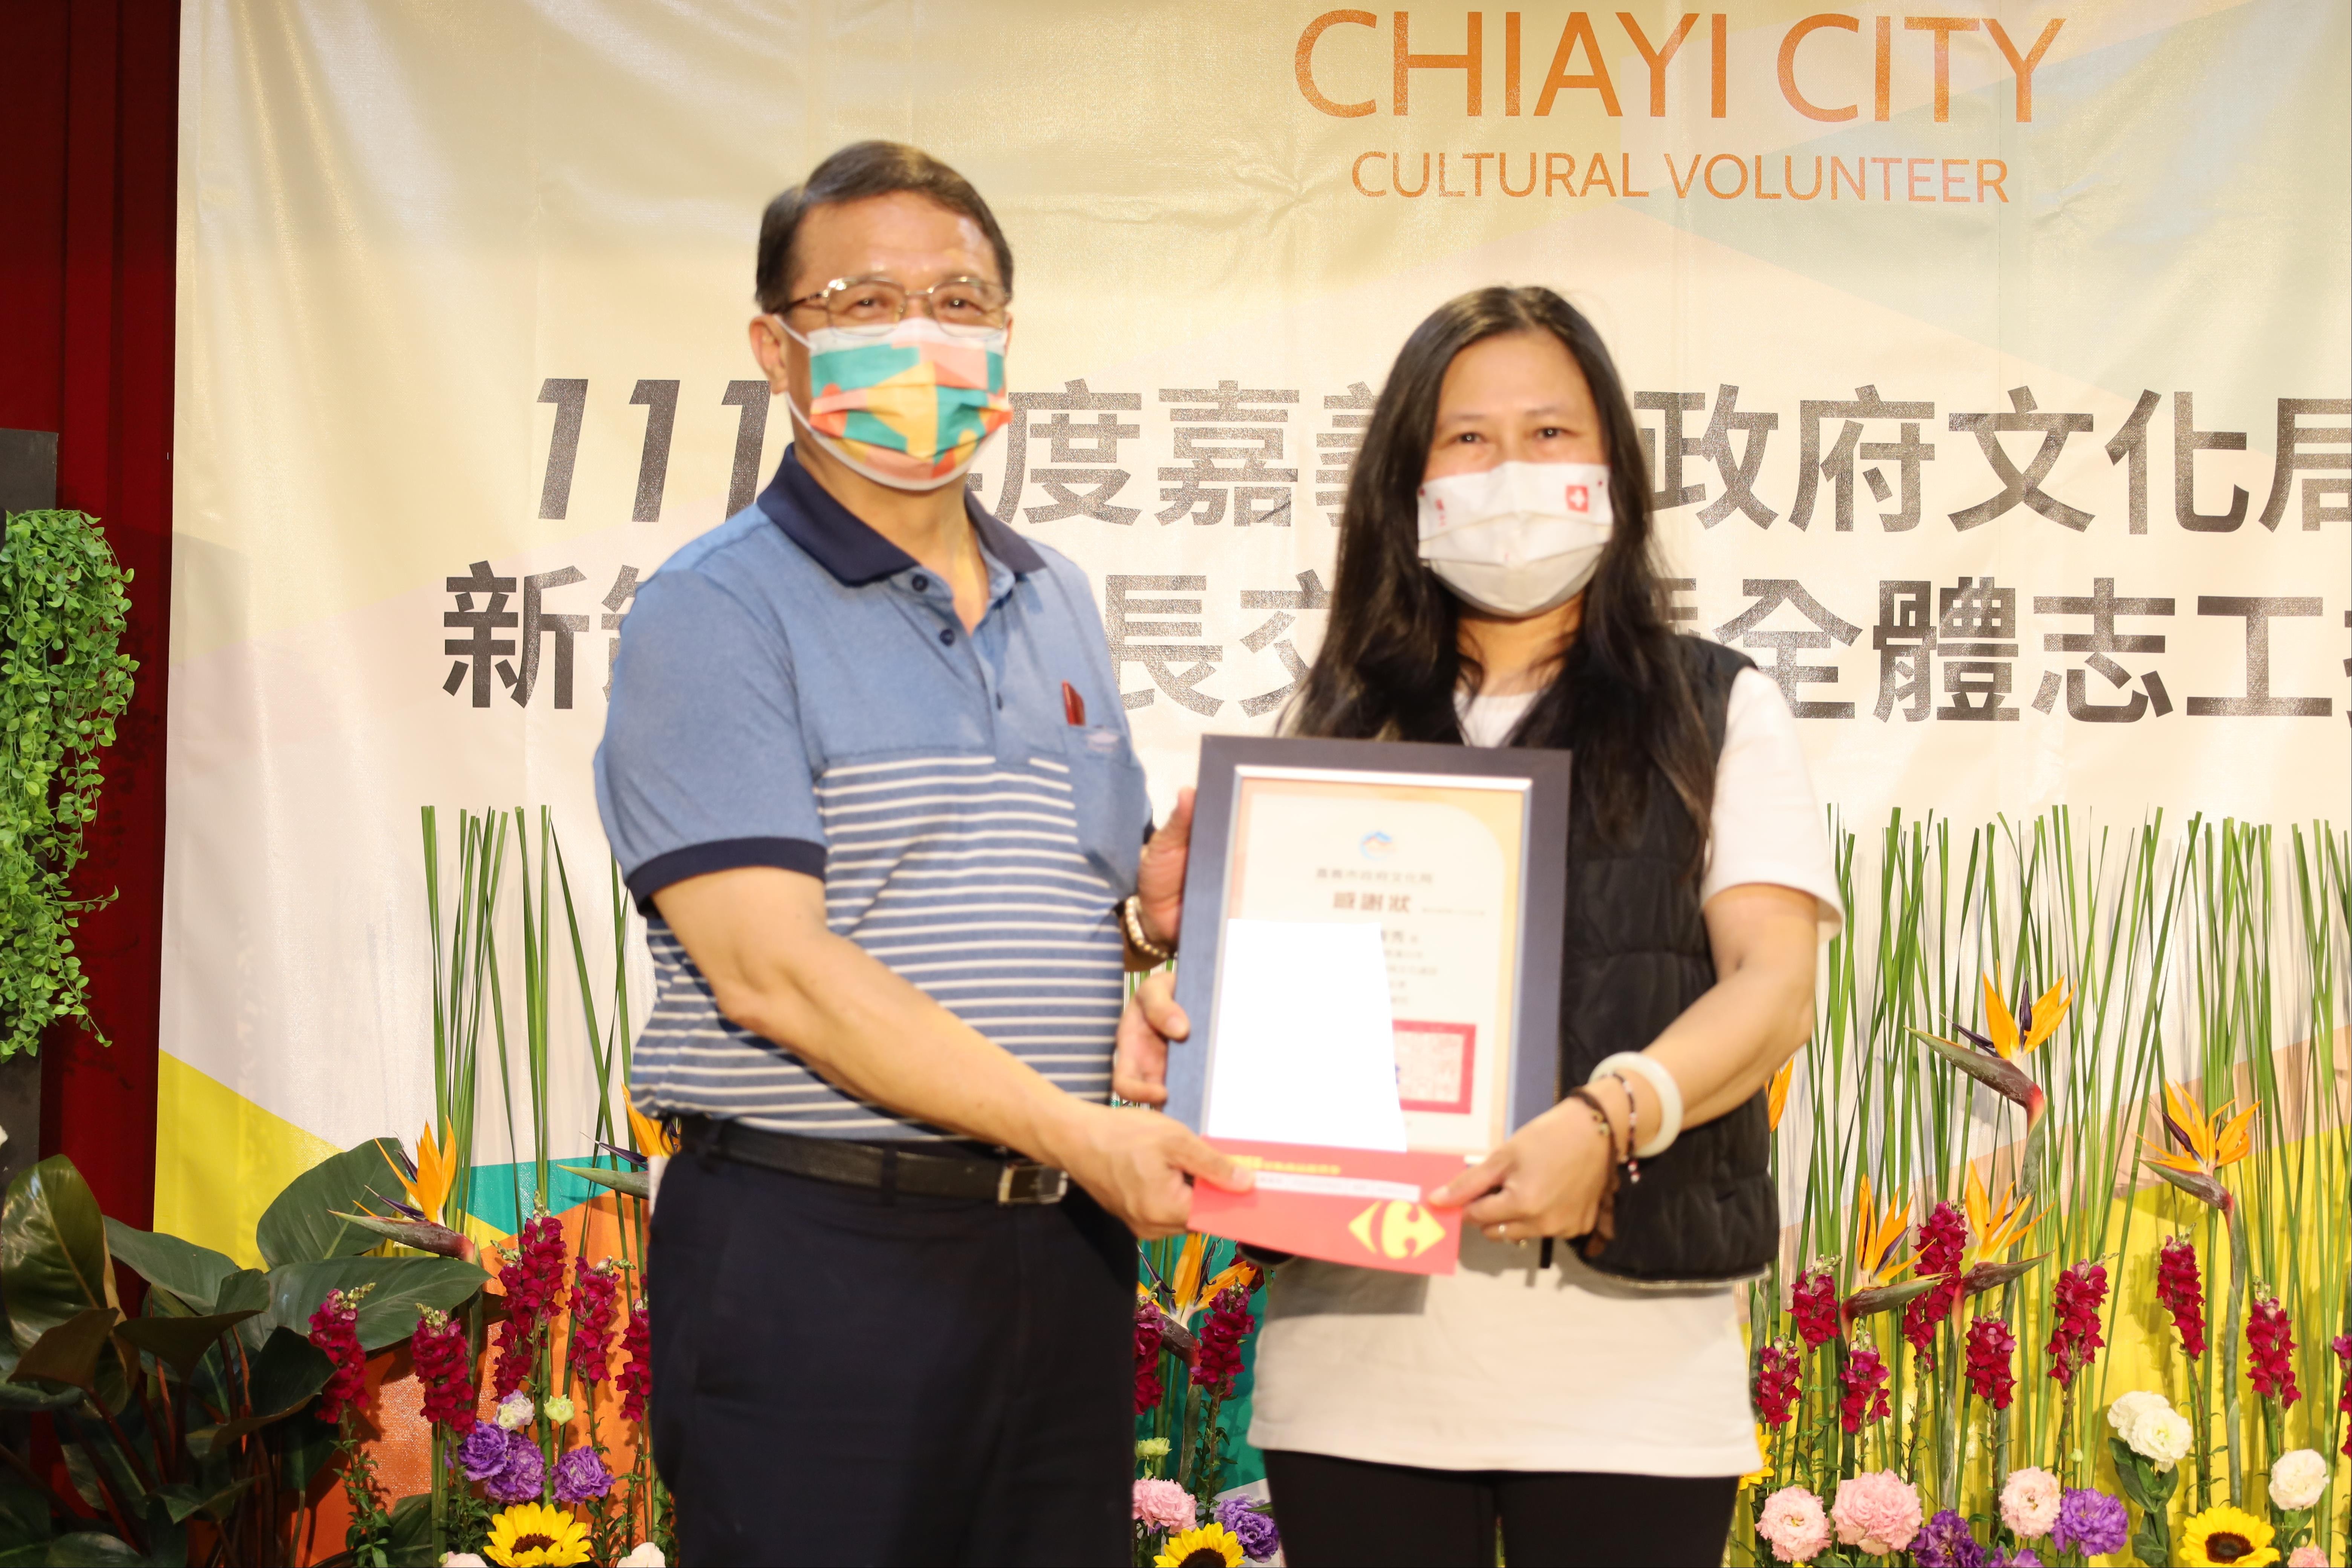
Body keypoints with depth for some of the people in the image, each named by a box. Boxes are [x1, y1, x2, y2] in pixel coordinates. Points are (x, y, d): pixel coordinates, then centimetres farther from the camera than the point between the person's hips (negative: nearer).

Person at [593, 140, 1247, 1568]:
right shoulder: (716, 613, -7)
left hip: (1061, 1242, 7)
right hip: (817, 1251, -6)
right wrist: (1077, 1131, -19)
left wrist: (1152, 911, 1)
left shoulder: (1058, 604, 16)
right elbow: (773, 969, -17)